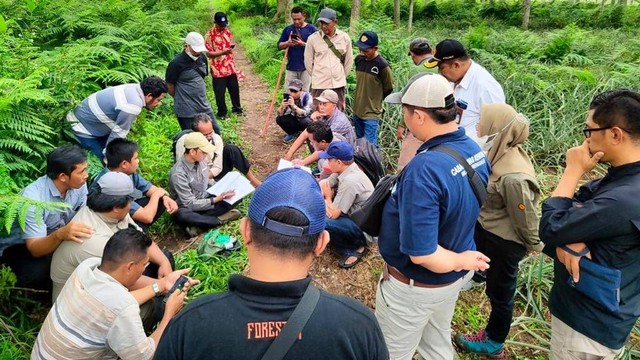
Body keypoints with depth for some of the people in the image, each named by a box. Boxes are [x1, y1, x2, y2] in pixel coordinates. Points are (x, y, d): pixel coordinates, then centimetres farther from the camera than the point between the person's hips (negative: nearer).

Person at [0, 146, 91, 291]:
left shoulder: (79, 184, -16)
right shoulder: (32, 198, -33)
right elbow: (35, 249, -35)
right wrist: (60, 234, -54)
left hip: (55, 240, 6)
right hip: (20, 246, -5)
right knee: (39, 273, -34)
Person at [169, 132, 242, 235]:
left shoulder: (201, 159, -8)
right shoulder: (178, 174, -26)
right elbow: (190, 204, -24)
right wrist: (217, 199, -27)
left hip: (206, 199, 6)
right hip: (189, 208, -6)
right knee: (181, 215, -40)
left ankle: (198, 226, -21)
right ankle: (220, 219, -22)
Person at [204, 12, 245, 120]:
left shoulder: (227, 31, 6)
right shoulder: (210, 35, -13)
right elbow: (208, 53, -15)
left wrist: (231, 47, 1)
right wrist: (223, 52, -25)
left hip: (230, 66, 6)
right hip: (218, 69, -5)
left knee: (235, 89, 14)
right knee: (220, 92, 4)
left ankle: (237, 108, 32)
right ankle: (222, 113, 20)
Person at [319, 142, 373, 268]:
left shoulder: (350, 181, -30)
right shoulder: (346, 169, -3)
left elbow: (333, 214, -24)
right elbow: (324, 184, 8)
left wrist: (328, 197, -4)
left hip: (365, 229, -9)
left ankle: (354, 248, -3)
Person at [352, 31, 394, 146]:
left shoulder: (382, 65, -17)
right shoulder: (359, 59, 0)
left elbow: (388, 89, -4)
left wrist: (375, 100, 7)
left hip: (371, 113, -6)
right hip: (357, 110, 6)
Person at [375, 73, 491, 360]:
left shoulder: (424, 169, -35)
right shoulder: (475, 150, -7)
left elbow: (421, 254, -34)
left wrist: (459, 261, -17)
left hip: (415, 285, -8)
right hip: (453, 278, 8)